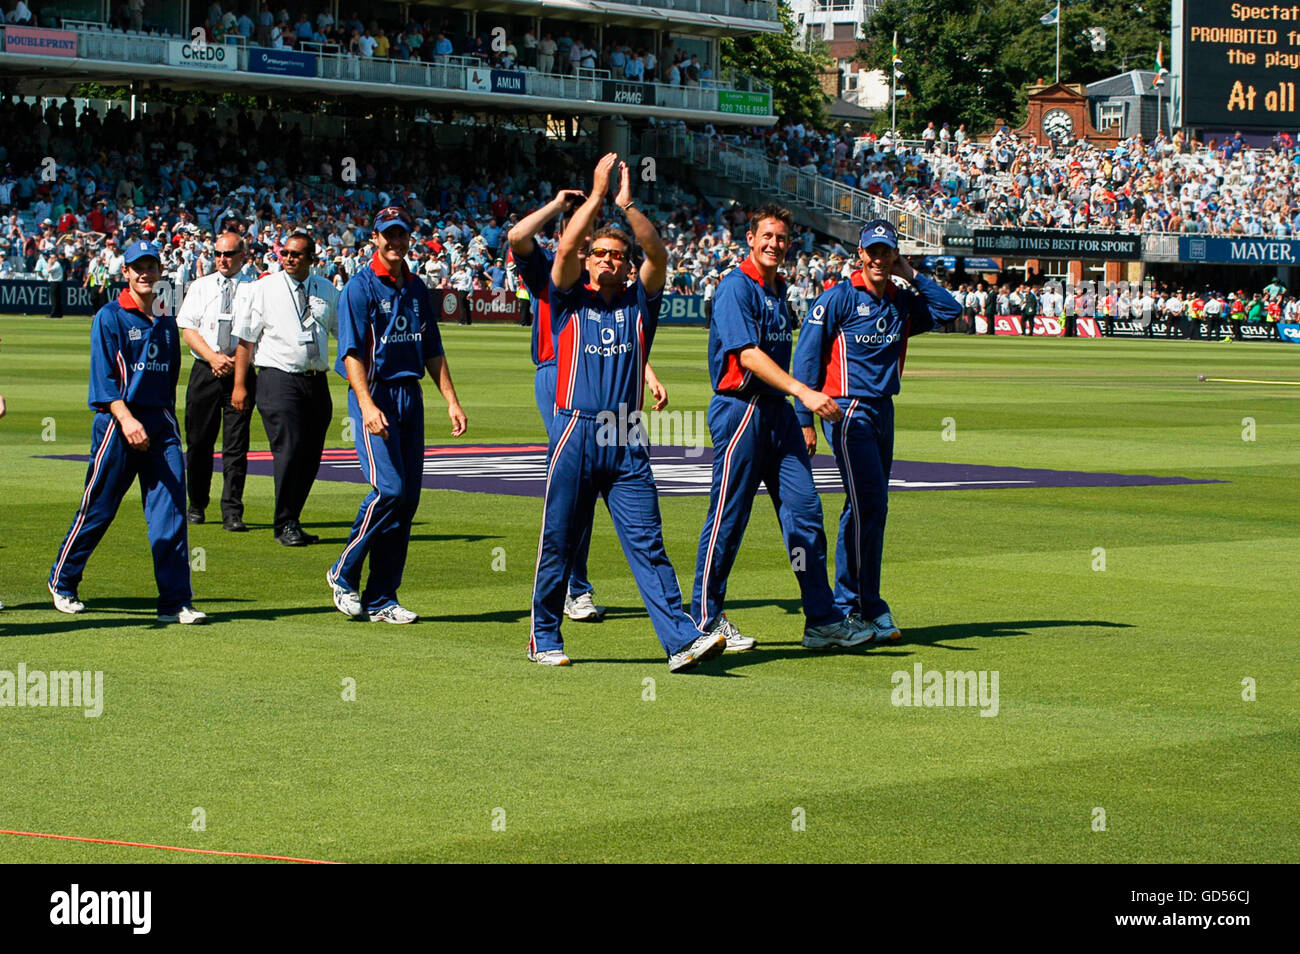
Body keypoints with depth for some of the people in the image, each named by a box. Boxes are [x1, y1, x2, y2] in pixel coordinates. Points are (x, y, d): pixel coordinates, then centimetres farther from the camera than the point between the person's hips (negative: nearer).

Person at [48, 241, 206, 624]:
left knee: (171, 512, -5)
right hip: (117, 423, -5)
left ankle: (175, 603, -6)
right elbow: (103, 378, -12)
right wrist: (126, 419, -24)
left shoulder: (167, 322, 14)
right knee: (97, 510, 4)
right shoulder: (110, 317, -4)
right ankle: (62, 583, 24)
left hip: (161, 424, 5)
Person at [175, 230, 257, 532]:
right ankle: (196, 506, 16)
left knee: (236, 444, -5)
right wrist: (213, 357, -10)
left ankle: (232, 512, -6)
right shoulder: (200, 287, 11)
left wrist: (236, 361, -13)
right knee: (198, 441, 5)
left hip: (241, 372, -2)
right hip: (205, 371, 2)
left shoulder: (255, 289, 4)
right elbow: (188, 328, 4)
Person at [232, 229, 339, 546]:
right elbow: (245, 339, 2)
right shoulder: (266, 288, 2)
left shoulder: (327, 291, 11)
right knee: (289, 449, -15)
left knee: (310, 455, 4)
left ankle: (291, 523, 15)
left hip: (316, 381, 4)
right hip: (278, 378, -4)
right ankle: (286, 525, -7)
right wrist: (239, 385, -3)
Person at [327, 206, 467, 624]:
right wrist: (367, 405, -24)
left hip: (411, 396, 7)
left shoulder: (417, 289, 16)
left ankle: (381, 599, 7)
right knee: (390, 488, -18)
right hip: (375, 394, -6)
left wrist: (451, 400, 10)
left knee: (409, 496, 2)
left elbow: (433, 351, 20)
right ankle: (344, 574, 0)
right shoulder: (361, 287, -4)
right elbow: (352, 352, -12)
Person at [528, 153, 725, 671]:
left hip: (627, 443, 1)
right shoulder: (569, 301, 9)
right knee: (558, 541, 4)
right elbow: (566, 247, -7)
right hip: (575, 434, -1)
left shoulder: (638, 302, 15)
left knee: (647, 543, -5)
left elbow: (658, 255, -1)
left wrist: (627, 204, -4)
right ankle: (544, 638, 17)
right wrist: (597, 194, -5)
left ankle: (681, 640, -13)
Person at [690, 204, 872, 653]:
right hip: (741, 409, -8)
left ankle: (822, 621, 3)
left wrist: (800, 410, 20)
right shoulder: (737, 287, -10)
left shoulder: (779, 290, 17)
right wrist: (803, 391, -29)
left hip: (778, 411, 8)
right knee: (728, 517, -2)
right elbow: (749, 354, -21)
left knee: (805, 510, 2)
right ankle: (706, 620, 8)